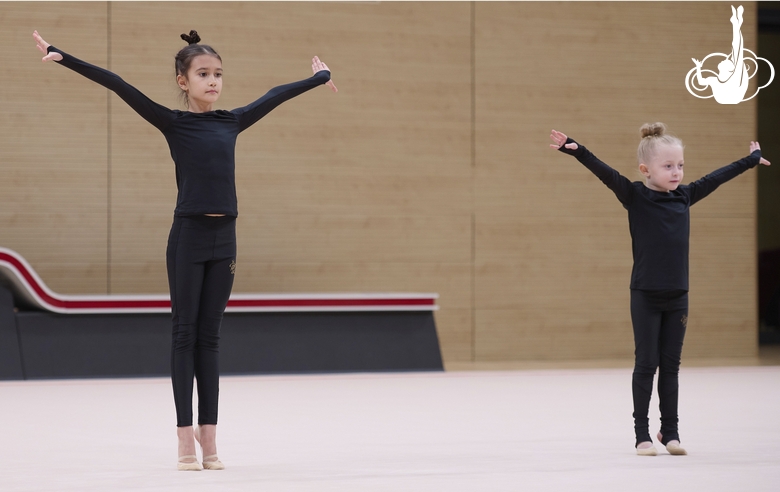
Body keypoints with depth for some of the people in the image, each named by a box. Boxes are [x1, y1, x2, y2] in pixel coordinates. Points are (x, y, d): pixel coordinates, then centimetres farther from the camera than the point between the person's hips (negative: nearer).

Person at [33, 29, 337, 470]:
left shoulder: (232, 122, 9)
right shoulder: (172, 122, -2)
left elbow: (277, 96, 24)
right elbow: (118, 86, -9)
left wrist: (320, 77, 39)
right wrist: (61, 56, -14)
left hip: (224, 237, 4)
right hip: (188, 235, -4)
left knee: (210, 336, 7)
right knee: (186, 334, 0)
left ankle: (209, 438, 8)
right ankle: (186, 439, 2)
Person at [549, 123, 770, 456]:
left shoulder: (685, 196, 6)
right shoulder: (635, 196, -7)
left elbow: (716, 178, 18)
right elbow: (605, 173, -19)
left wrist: (750, 160, 32)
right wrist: (576, 150, -33)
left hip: (677, 295, 4)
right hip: (645, 295, -4)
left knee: (671, 364, 8)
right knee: (646, 363, 0)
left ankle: (670, 431, 15)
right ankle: (642, 433, 7)